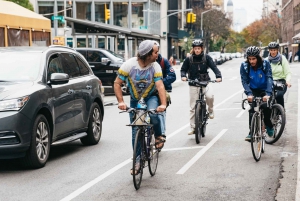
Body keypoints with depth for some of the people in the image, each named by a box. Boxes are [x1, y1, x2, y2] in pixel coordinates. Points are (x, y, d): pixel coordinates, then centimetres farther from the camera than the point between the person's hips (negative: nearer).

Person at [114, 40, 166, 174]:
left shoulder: (155, 66, -18)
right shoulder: (129, 64, -21)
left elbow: (160, 86, -28)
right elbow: (117, 83, -16)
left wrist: (163, 104, -43)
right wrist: (121, 102, -28)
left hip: (151, 97, -1)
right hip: (135, 100, 1)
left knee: (153, 114, -34)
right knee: (135, 131, 0)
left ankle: (159, 136, -4)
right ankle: (137, 161, 10)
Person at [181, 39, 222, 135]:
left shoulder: (206, 58, -1)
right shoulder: (189, 59, 0)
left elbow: (214, 67, -8)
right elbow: (183, 69, 6)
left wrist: (218, 76, -25)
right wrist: (183, 76, -16)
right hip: (193, 85, 1)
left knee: (210, 96, -31)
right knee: (193, 107, 2)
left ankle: (210, 111, 0)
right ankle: (193, 128, 12)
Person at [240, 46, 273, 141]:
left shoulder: (265, 63, -17)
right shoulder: (244, 65, -14)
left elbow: (269, 78, -23)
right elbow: (244, 81, -17)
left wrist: (268, 93, -36)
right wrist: (249, 93, -32)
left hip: (264, 90, -1)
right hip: (253, 91, 1)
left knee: (267, 108, -15)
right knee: (252, 110, -15)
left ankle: (269, 126, 12)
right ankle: (251, 132, -10)